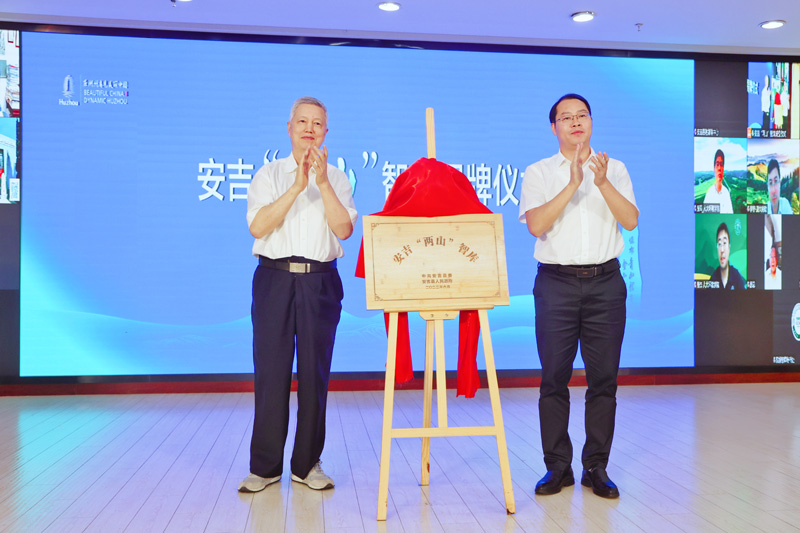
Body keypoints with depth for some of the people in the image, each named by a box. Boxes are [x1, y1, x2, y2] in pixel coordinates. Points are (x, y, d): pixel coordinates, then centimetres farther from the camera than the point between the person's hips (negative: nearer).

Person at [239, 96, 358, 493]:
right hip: (274, 279, 0)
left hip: (320, 282, 1)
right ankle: (265, 466, 13)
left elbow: (344, 229, -5)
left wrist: (323, 183, -14)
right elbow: (258, 226, -8)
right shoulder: (268, 174, 8)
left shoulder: (337, 179, 10)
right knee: (270, 371, 0)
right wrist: (297, 186, -14)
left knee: (315, 373, 4)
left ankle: (307, 464, 16)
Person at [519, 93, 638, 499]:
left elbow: (631, 220, -2)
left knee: (603, 378, 3)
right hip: (557, 282, -1)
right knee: (554, 378, 1)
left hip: (605, 282, 2)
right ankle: (557, 467, 13)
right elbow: (536, 224, -9)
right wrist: (573, 183, -16)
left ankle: (596, 467, 15)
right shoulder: (539, 173, 6)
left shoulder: (615, 169, 11)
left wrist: (603, 182, -16)